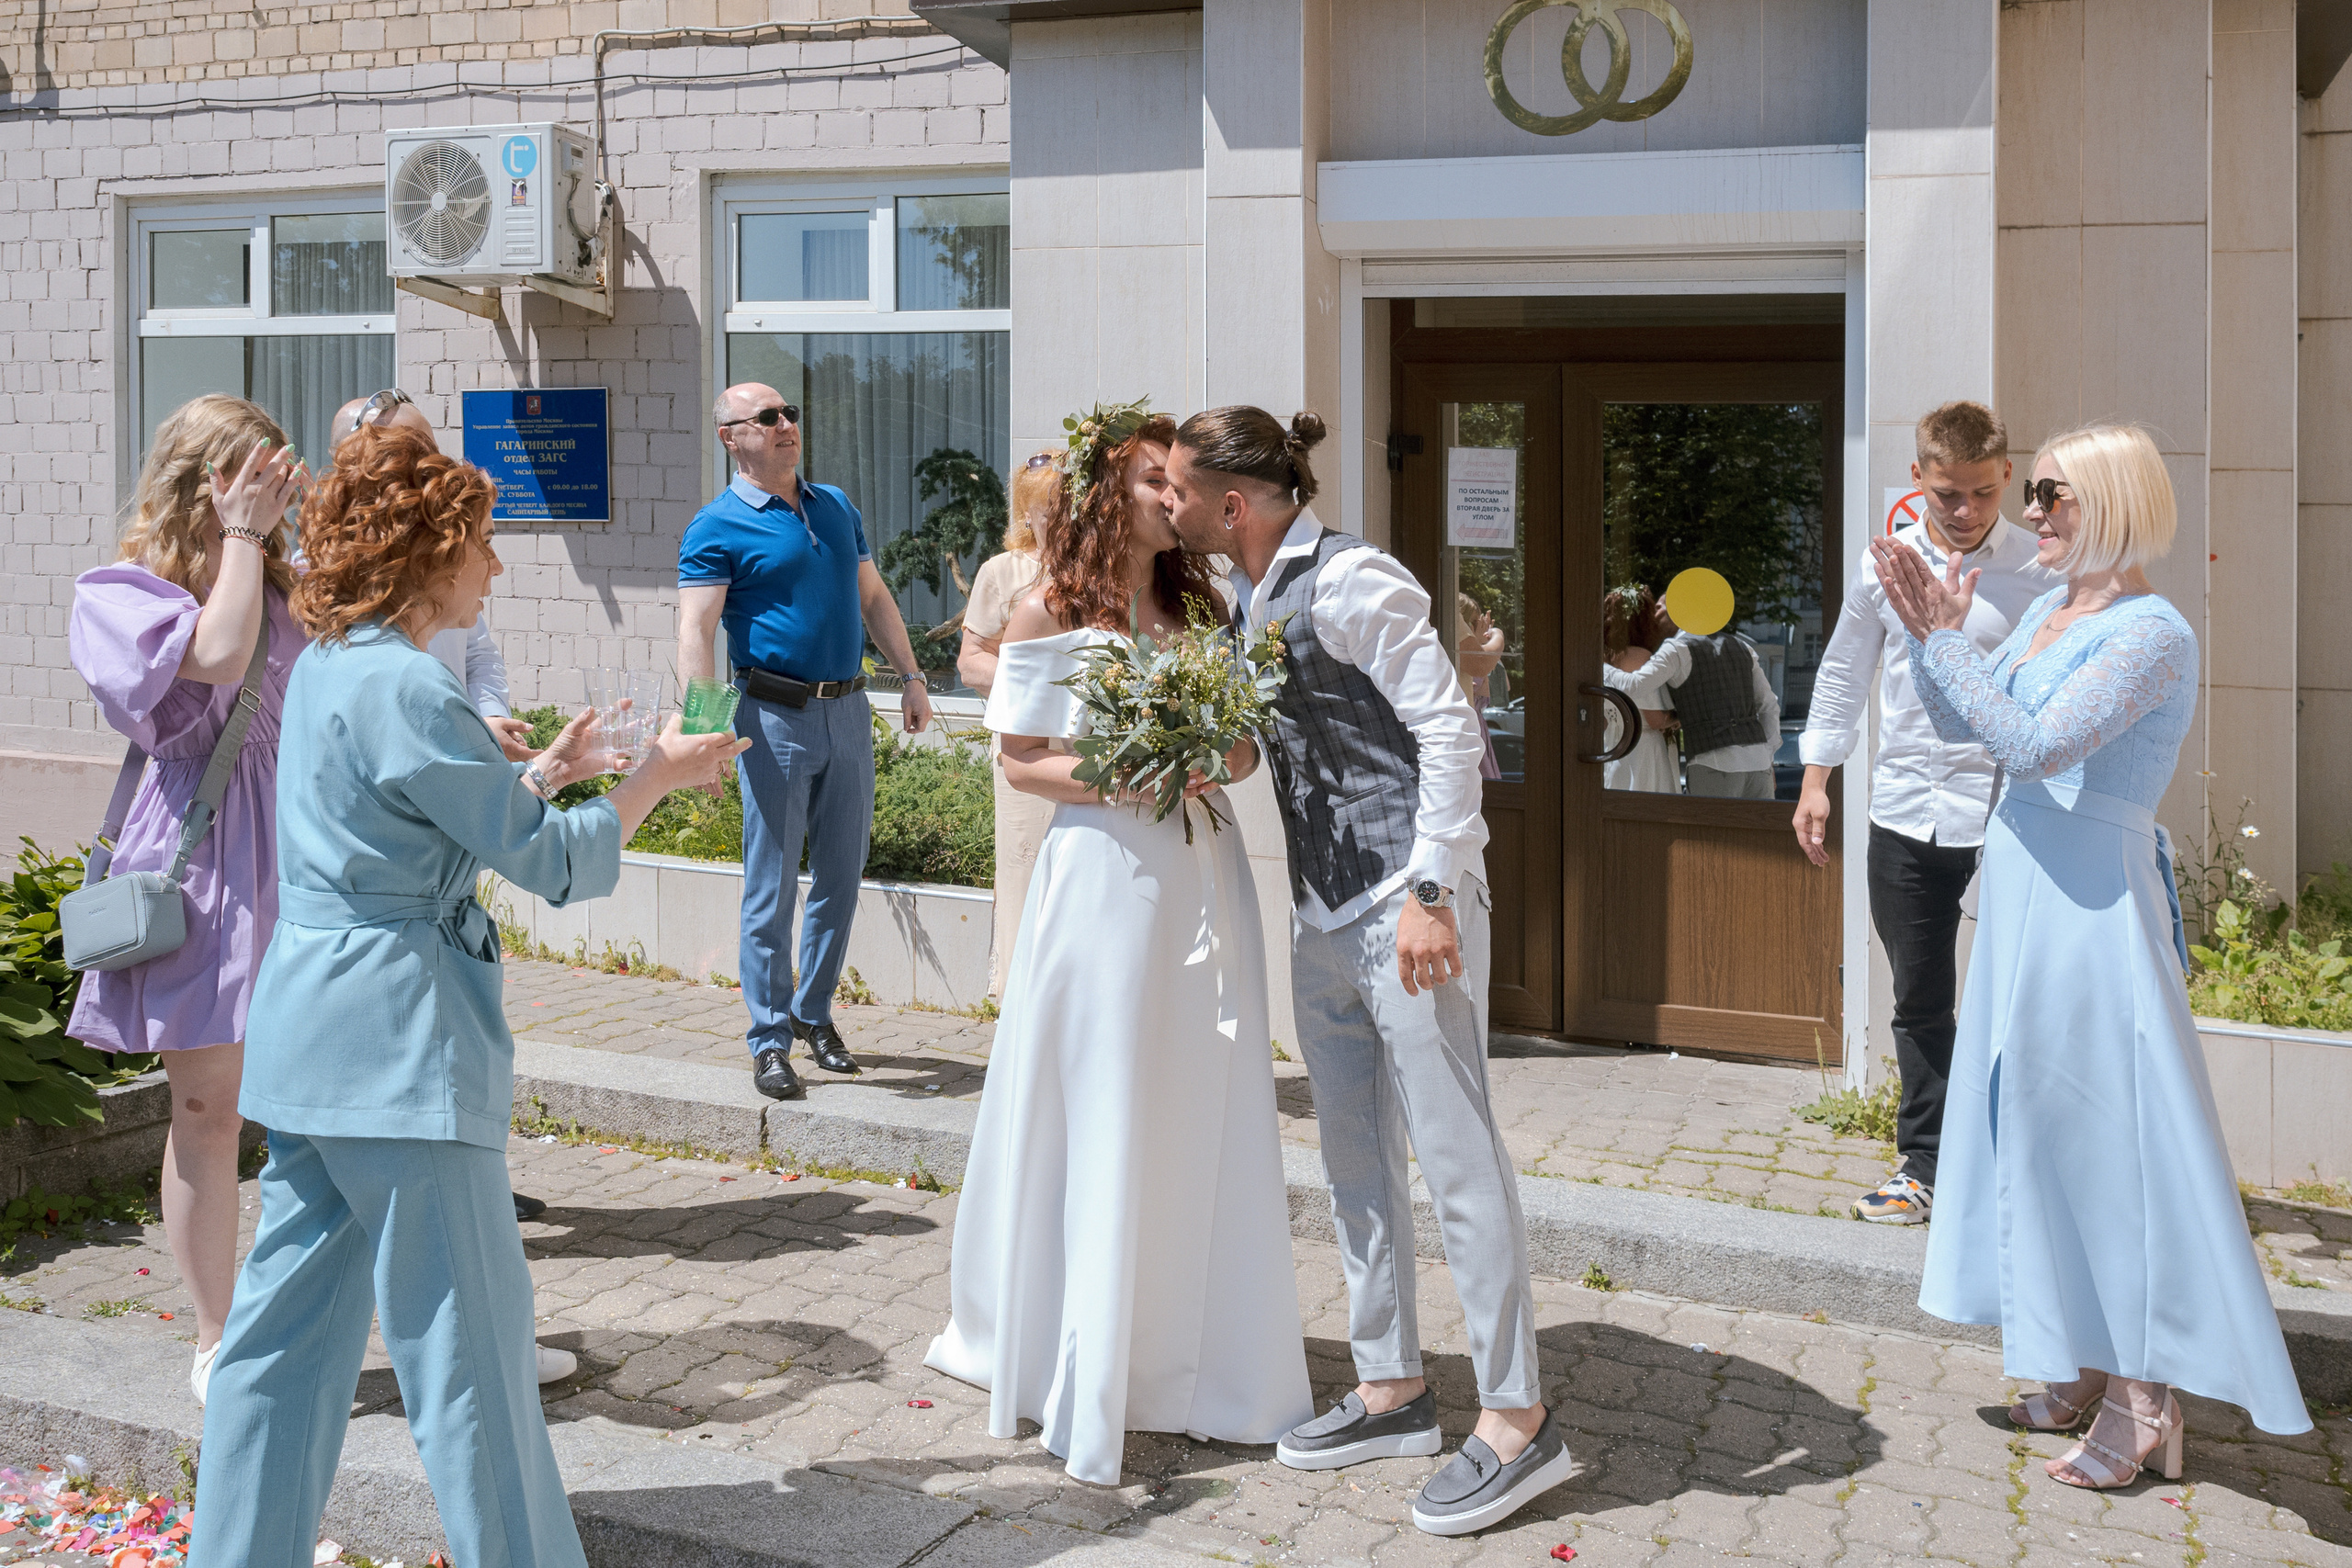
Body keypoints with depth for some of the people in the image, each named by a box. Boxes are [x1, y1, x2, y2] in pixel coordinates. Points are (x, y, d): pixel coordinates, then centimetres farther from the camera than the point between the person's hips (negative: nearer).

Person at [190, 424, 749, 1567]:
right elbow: (549, 861, -14)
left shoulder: (324, 668, 12)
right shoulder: (406, 689, -18)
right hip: (397, 1041, -10)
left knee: (290, 1318, 16)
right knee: (465, 1328, 1)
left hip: (308, 1031, 10)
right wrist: (656, 779, -3)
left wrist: (536, 779, 15)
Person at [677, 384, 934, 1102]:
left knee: (841, 877, 11)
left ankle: (814, 1012, 27)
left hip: (848, 712, 6)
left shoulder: (837, 507, 14)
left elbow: (874, 598, 20)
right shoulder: (717, 527, -6)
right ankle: (770, 1039, 9)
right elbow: (695, 629, -15)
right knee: (772, 887, 0)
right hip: (776, 719, -5)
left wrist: (911, 676, 13)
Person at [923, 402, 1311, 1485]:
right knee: (1099, 1121, 2)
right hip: (1101, 870, -4)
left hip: (1202, 874, 5)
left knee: (1207, 1119, 8)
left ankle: (1200, 1359, 23)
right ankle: (1080, 1370, 17)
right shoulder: (1050, 613, -3)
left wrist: (1223, 760, -8)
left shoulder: (1201, 601, 11)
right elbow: (1021, 761, -3)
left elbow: (1245, 743, 14)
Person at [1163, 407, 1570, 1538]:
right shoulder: (1246, 599, 12)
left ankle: (1518, 1419, 4)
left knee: (1454, 1153, -6)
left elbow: (1449, 730, -18)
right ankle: (1392, 1390, 26)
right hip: (1324, 916, 9)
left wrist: (1431, 892, -22)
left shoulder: (1348, 581, -14)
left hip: (1407, 905, -9)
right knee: (1353, 1157, 14)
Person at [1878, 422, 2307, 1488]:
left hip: (2092, 905, -9)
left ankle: (2145, 1404, 6)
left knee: (2109, 1136, -4)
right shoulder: (2047, 613, 11)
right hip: (2021, 896, 9)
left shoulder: (2152, 634, -15)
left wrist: (1940, 638, -16)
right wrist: (1927, 630, 0)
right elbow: (1956, 724, 14)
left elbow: (2031, 745, -24)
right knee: (2038, 1125, 13)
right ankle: (2086, 1364, 26)